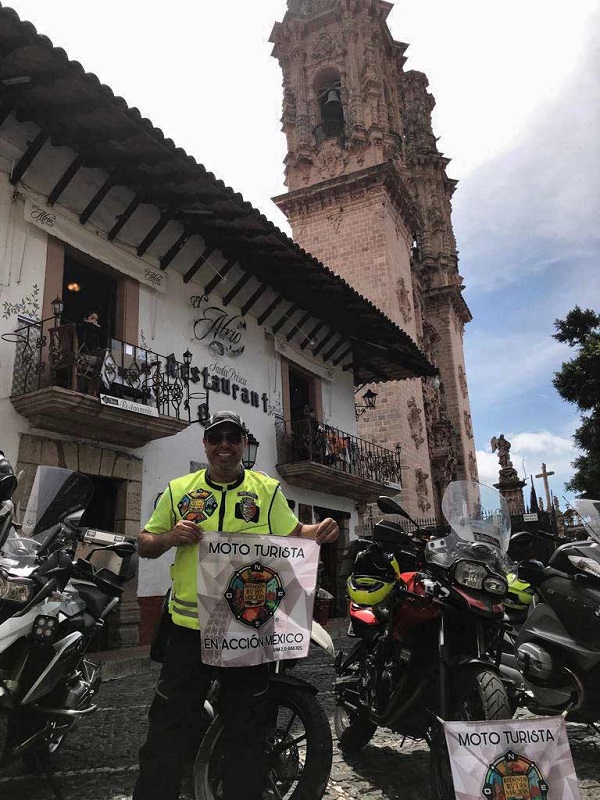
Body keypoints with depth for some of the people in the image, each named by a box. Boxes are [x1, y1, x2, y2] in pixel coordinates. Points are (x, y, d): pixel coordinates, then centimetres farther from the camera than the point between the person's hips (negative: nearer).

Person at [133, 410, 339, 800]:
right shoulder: (178, 490, 4)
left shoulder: (267, 489, 4)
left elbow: (292, 533, 4)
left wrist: (319, 532, -17)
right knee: (170, 728, 8)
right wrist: (171, 537, -14)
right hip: (190, 625, 0)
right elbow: (145, 545, 7)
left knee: (248, 732, 15)